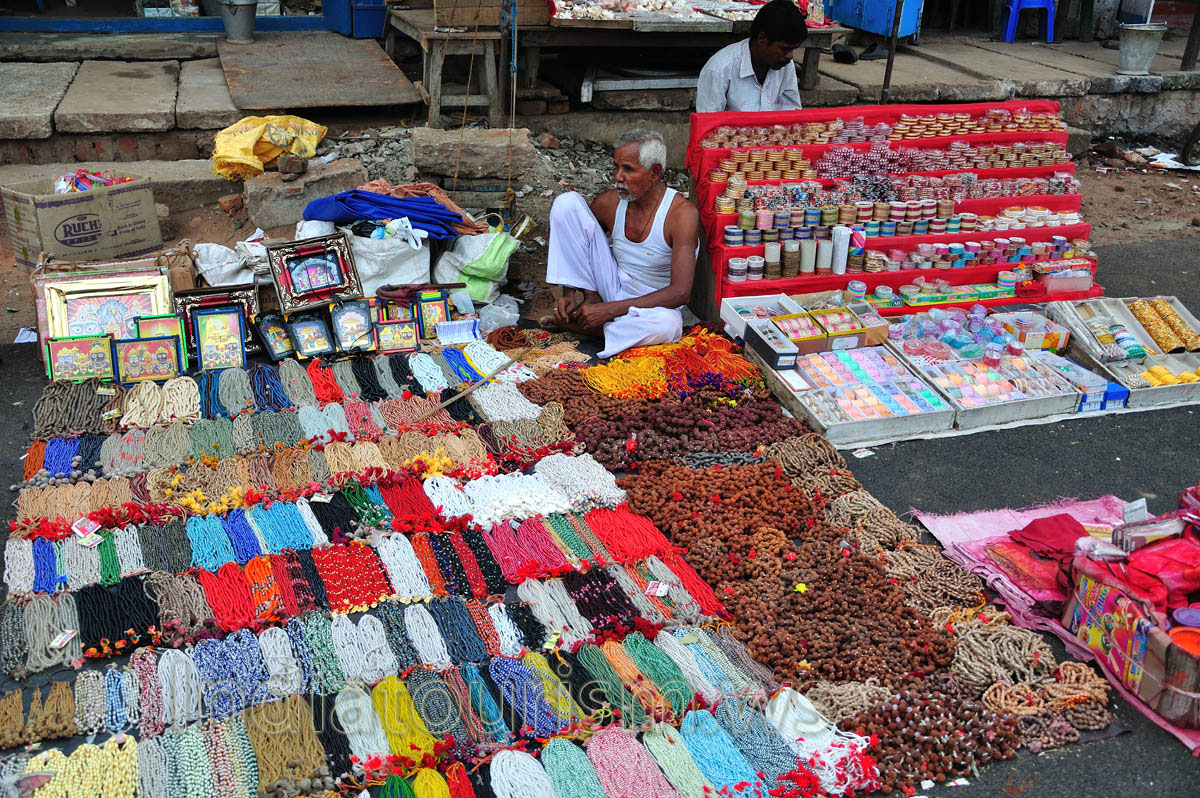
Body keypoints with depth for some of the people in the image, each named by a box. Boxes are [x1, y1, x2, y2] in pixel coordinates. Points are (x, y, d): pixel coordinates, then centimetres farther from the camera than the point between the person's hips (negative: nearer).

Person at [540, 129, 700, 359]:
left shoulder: (682, 213, -21)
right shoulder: (610, 202, -6)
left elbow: (680, 292, -27)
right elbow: (571, 243, 9)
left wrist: (609, 310, -29)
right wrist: (569, 294, -11)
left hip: (650, 304, -3)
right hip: (613, 288, 3)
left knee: (667, 325, -44)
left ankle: (574, 324, -22)